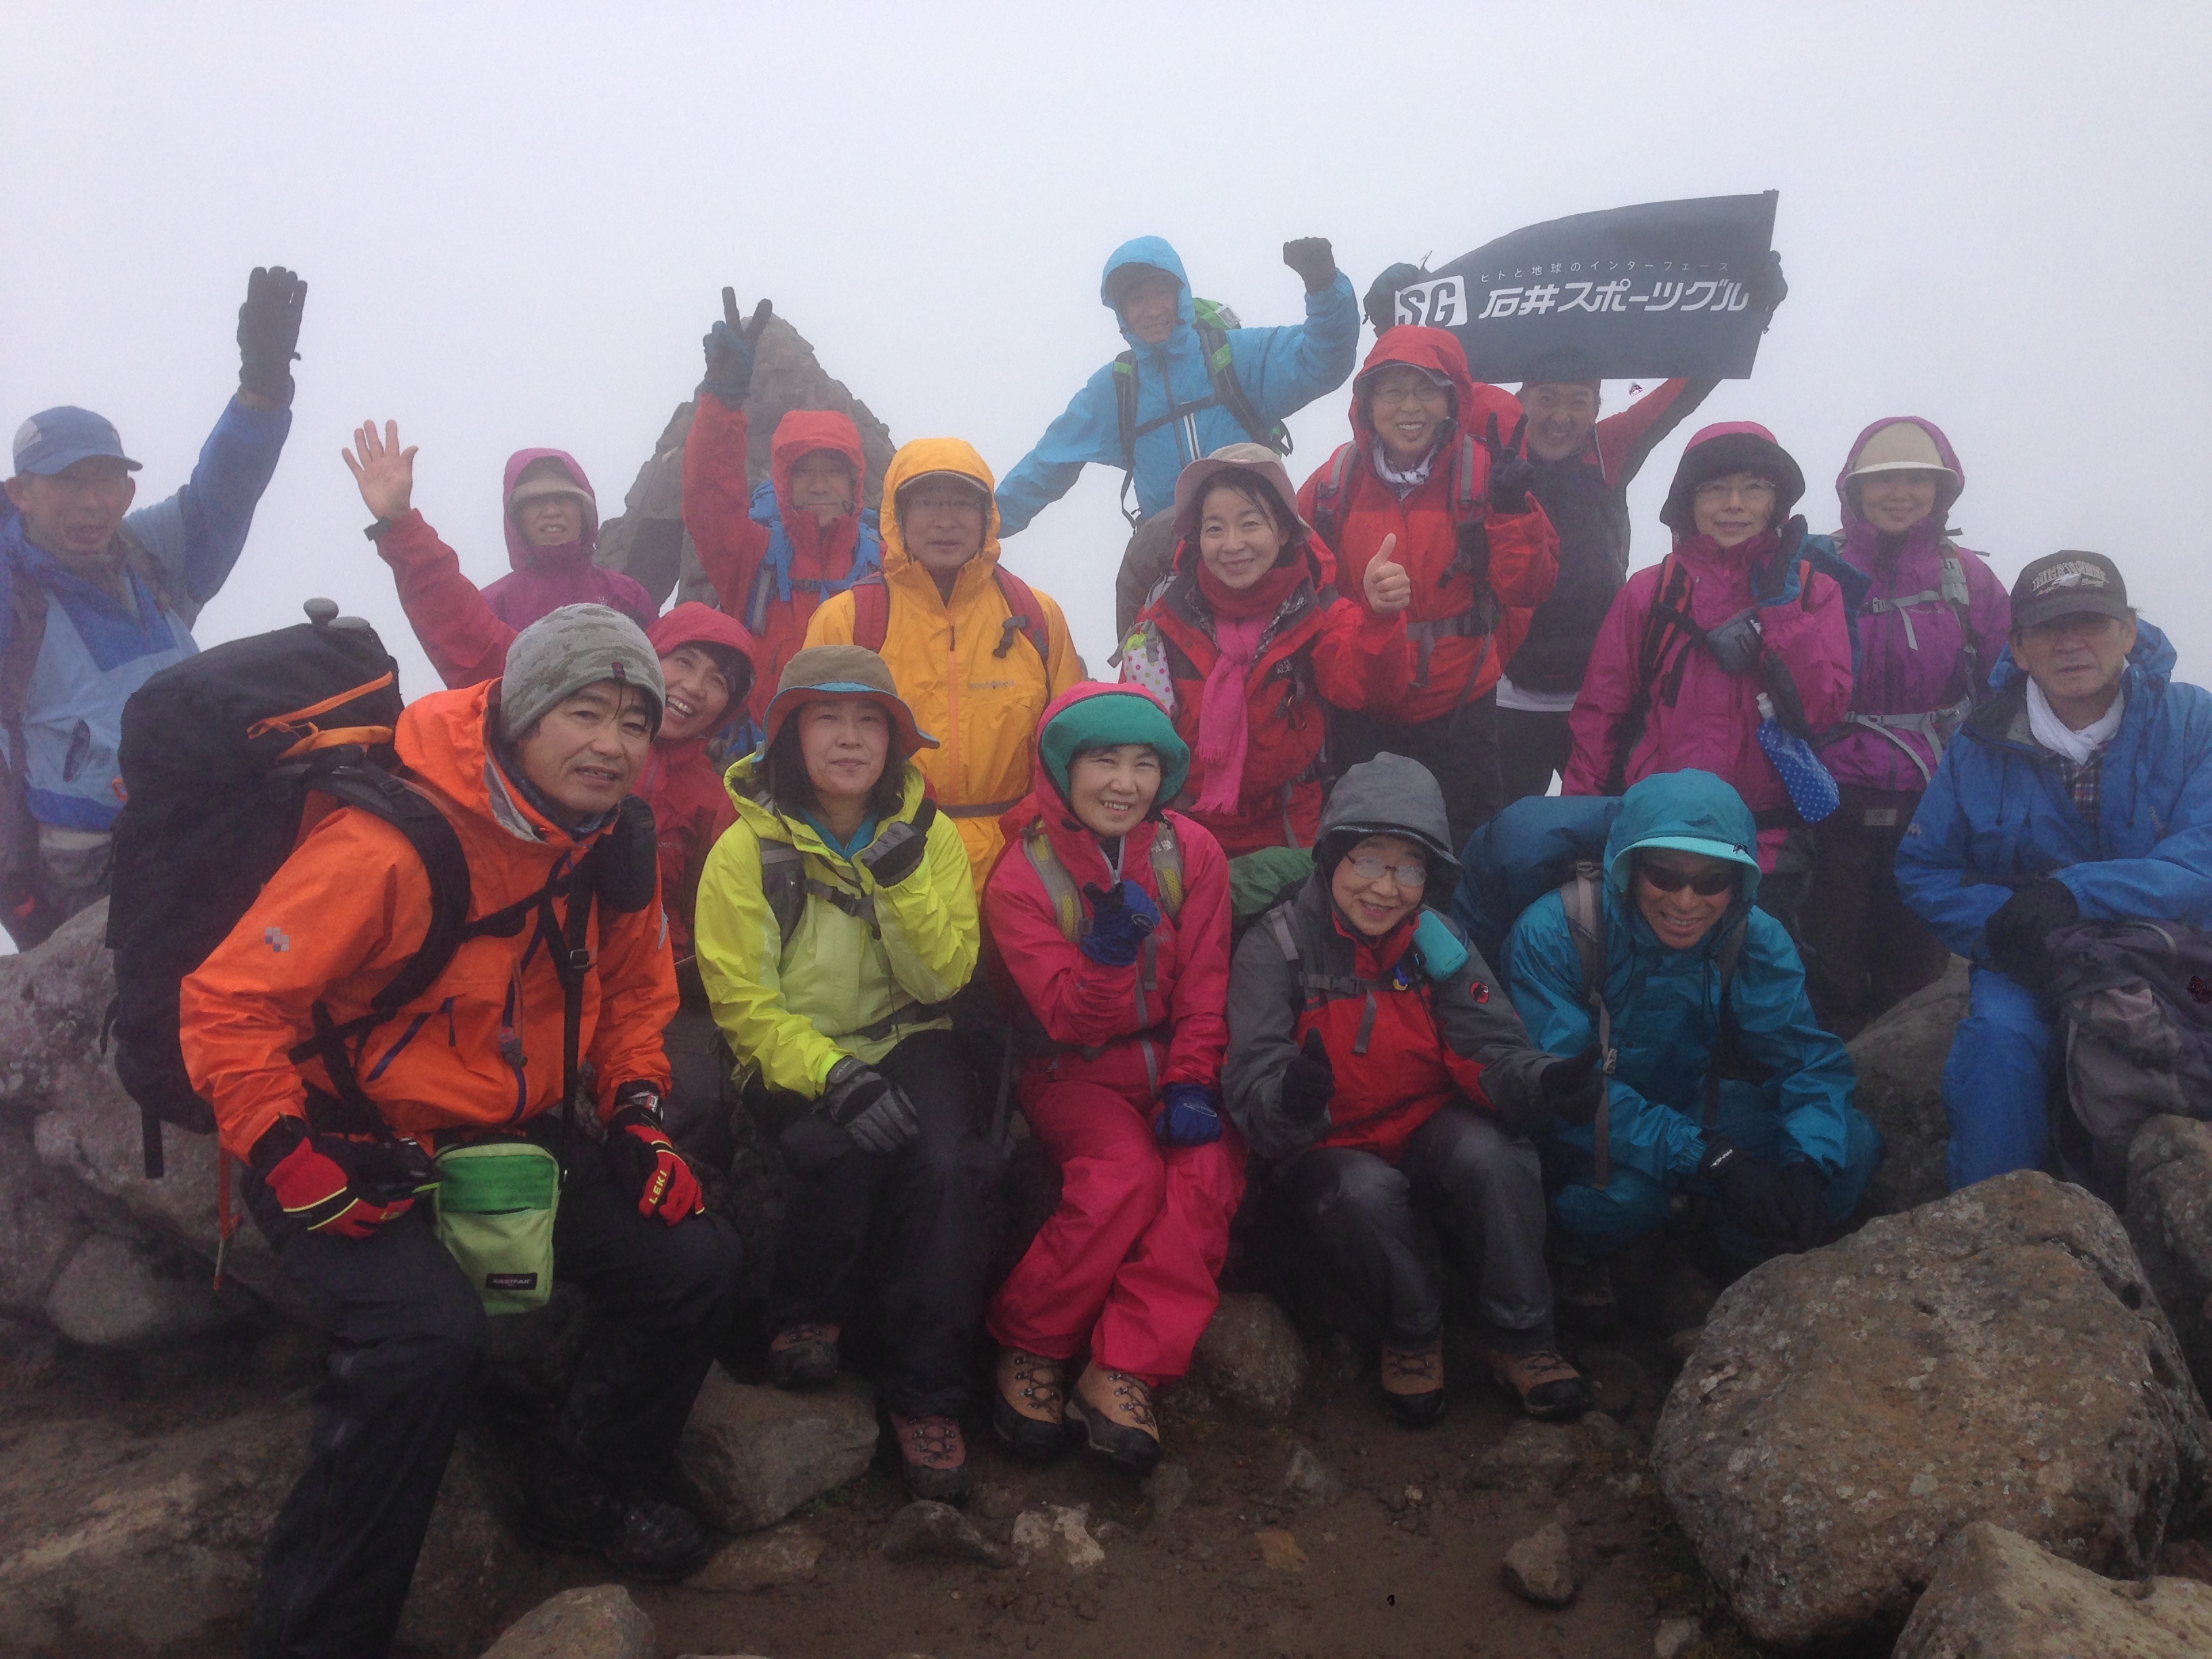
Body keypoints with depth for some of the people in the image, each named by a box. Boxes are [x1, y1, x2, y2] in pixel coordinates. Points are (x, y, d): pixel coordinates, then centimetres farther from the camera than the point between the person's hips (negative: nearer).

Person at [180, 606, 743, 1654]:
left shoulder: (618, 856, -2)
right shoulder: (389, 847, -24)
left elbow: (633, 997, 15)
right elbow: (227, 1006, -19)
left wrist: (636, 1115, 2)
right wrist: (291, 1160, -22)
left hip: (515, 1142, 7)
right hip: (357, 1154, -7)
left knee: (698, 1261, -3)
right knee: (428, 1331, -32)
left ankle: (590, 1489, 22)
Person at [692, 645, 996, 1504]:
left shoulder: (929, 832, 2)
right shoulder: (747, 847, -6)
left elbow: (945, 978, -5)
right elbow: (742, 1000, -10)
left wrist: (904, 878, -21)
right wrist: (832, 1075, -26)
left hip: (907, 1040, 2)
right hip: (793, 1055, -1)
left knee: (946, 1163, -28)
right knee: (839, 1148, -33)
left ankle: (927, 1399, -14)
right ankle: (806, 1319, -3)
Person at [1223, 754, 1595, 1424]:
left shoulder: (1439, 943, -1)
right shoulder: (1276, 947, -13)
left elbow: (1492, 1054, -10)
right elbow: (1250, 1088, -23)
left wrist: (1544, 1081, -34)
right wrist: (1292, 1099, -47)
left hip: (1431, 1133, 3)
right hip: (1329, 1158, -2)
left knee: (1490, 1153, -28)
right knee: (1367, 1192, -34)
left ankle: (1519, 1339, -8)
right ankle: (1413, 1334, -4)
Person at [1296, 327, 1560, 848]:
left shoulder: (1484, 473, -7)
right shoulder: (1336, 482, -4)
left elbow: (1527, 590, -12)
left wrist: (1512, 510, -25)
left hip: (1460, 712, -1)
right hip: (1359, 714, 2)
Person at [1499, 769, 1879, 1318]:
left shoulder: (1754, 941, -12)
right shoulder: (1552, 935, -27)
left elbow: (1812, 1060, -13)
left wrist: (1808, 1166, -35)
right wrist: (1712, 1159, -40)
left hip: (1688, 1103, 5)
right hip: (1583, 1132, -5)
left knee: (1851, 1144, -13)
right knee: (1625, 1192, -37)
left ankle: (1732, 1271, 11)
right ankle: (1585, 1259, 0)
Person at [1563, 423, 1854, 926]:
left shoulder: (1813, 592, 4)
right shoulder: (1649, 593, 2)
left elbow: (1822, 712, -8)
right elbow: (1598, 716, 1)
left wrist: (1781, 606, -11)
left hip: (1767, 850, 1)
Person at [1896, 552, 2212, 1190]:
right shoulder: (1982, 744, 2)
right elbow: (1924, 871, 4)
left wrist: (2077, 893, -30)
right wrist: (1998, 923, -16)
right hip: (2031, 970, 1)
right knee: (1999, 1033, -30)